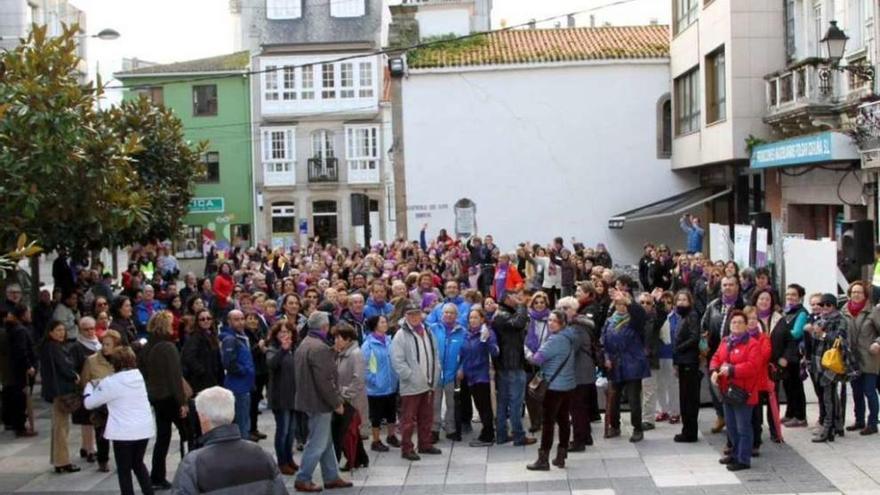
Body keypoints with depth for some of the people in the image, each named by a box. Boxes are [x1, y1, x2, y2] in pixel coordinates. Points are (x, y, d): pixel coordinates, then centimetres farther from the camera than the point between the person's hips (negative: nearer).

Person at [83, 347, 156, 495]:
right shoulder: (139, 376, 7)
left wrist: (90, 384, 14)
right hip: (145, 429, 6)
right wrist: (100, 383, 21)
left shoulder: (112, 383, -12)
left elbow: (89, 403, -3)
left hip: (124, 432, -6)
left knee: (124, 470, 7)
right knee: (138, 463, 23)